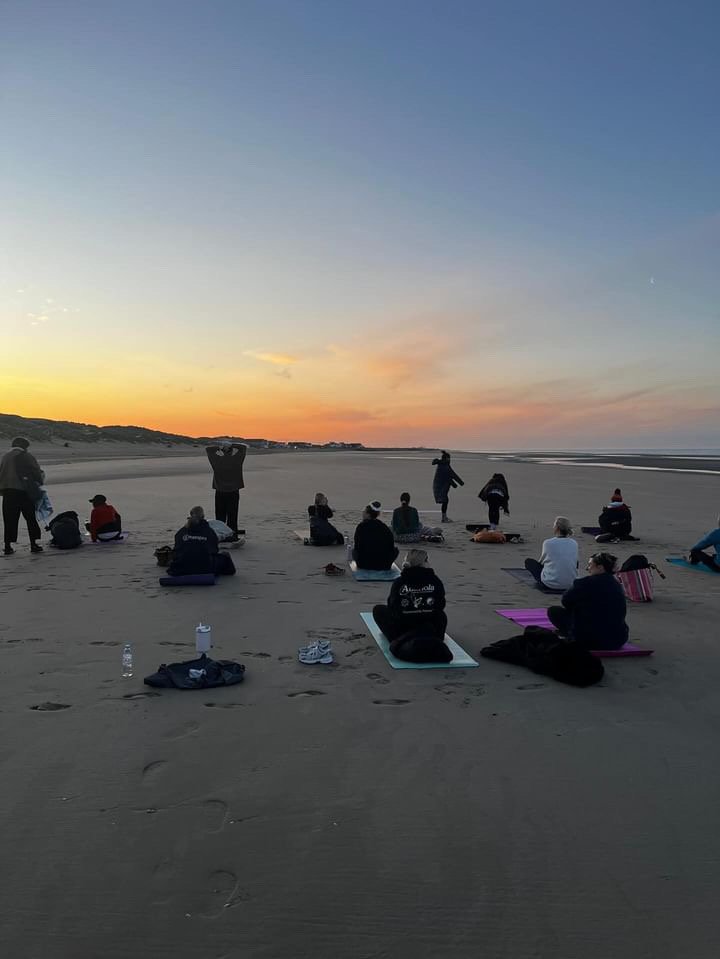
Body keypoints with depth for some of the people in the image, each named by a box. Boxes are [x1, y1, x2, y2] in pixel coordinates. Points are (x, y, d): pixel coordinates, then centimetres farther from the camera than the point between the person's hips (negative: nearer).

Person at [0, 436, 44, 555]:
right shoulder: (26, 456, -1)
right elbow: (37, 472, -3)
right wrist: (40, 481, 14)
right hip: (23, 491, -4)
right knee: (30, 518, 5)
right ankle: (33, 544, 6)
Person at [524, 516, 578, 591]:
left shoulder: (548, 543, -13)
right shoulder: (574, 543, -3)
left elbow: (541, 562, 4)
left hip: (550, 584, -4)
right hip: (570, 584, 4)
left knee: (528, 561, 17)